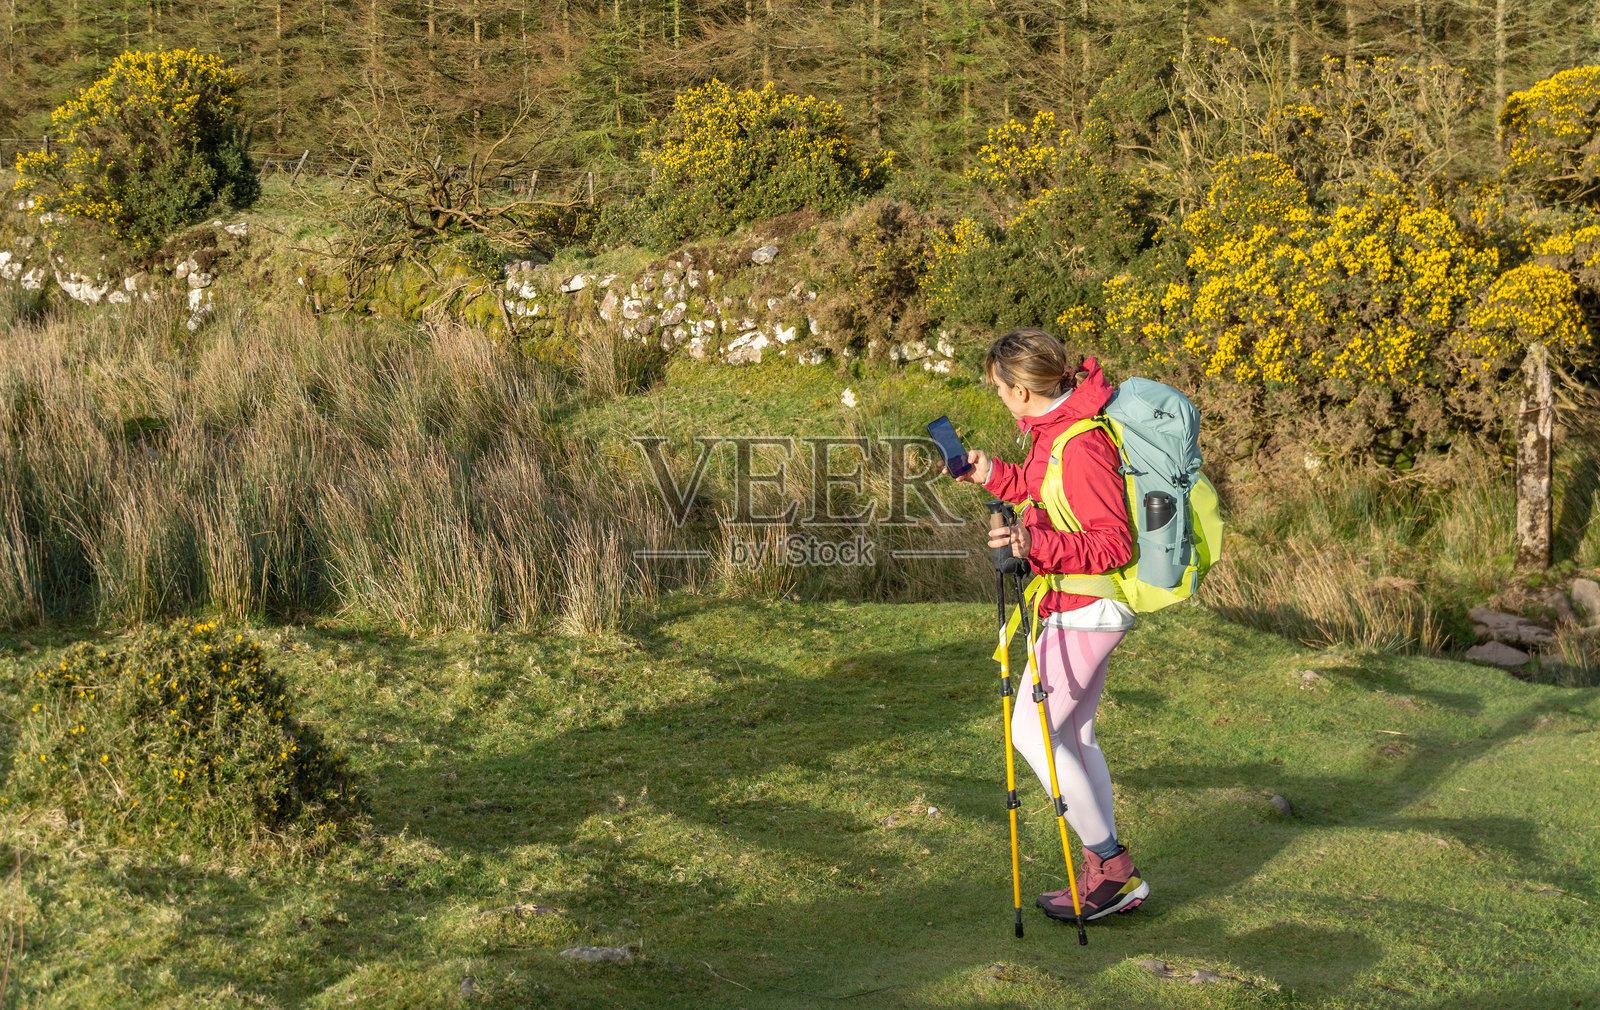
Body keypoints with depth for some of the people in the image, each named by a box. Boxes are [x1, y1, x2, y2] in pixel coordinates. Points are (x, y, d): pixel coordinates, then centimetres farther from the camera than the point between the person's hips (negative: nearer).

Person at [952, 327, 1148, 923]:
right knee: (1071, 734, 14)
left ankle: (1114, 867, 2)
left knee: (1030, 731, -6)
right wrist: (994, 476, 16)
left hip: (1085, 611, -10)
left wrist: (1037, 544, -36)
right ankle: (1107, 876, 21)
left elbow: (1114, 544, -25)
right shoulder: (1054, 429, 7)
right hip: (1084, 609, 10)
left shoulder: (1081, 446, -24)